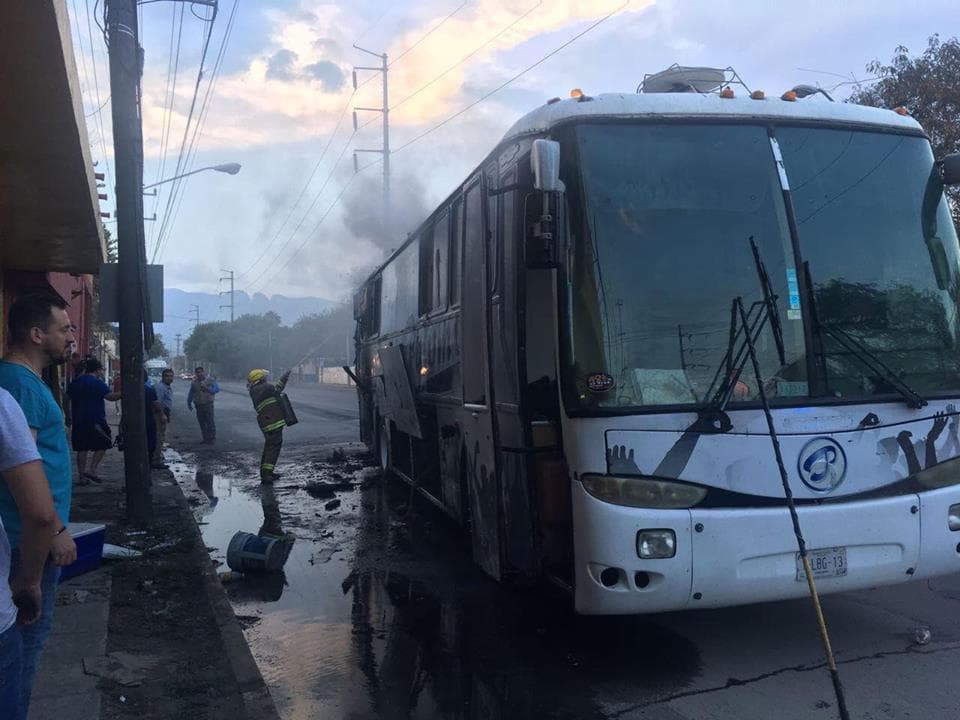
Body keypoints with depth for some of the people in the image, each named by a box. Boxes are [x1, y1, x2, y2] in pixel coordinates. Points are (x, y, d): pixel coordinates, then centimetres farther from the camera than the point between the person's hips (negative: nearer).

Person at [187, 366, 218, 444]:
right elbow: (190, 394, 20)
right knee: (202, 422, 6)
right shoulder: (194, 383, 11)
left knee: (210, 421, -8)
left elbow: (217, 389, -7)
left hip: (208, 405, -4)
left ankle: (212, 437, 0)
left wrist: (207, 389, -17)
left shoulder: (210, 380, 0)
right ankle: (206, 438, 13)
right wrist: (189, 403, 21)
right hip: (199, 405, 4)